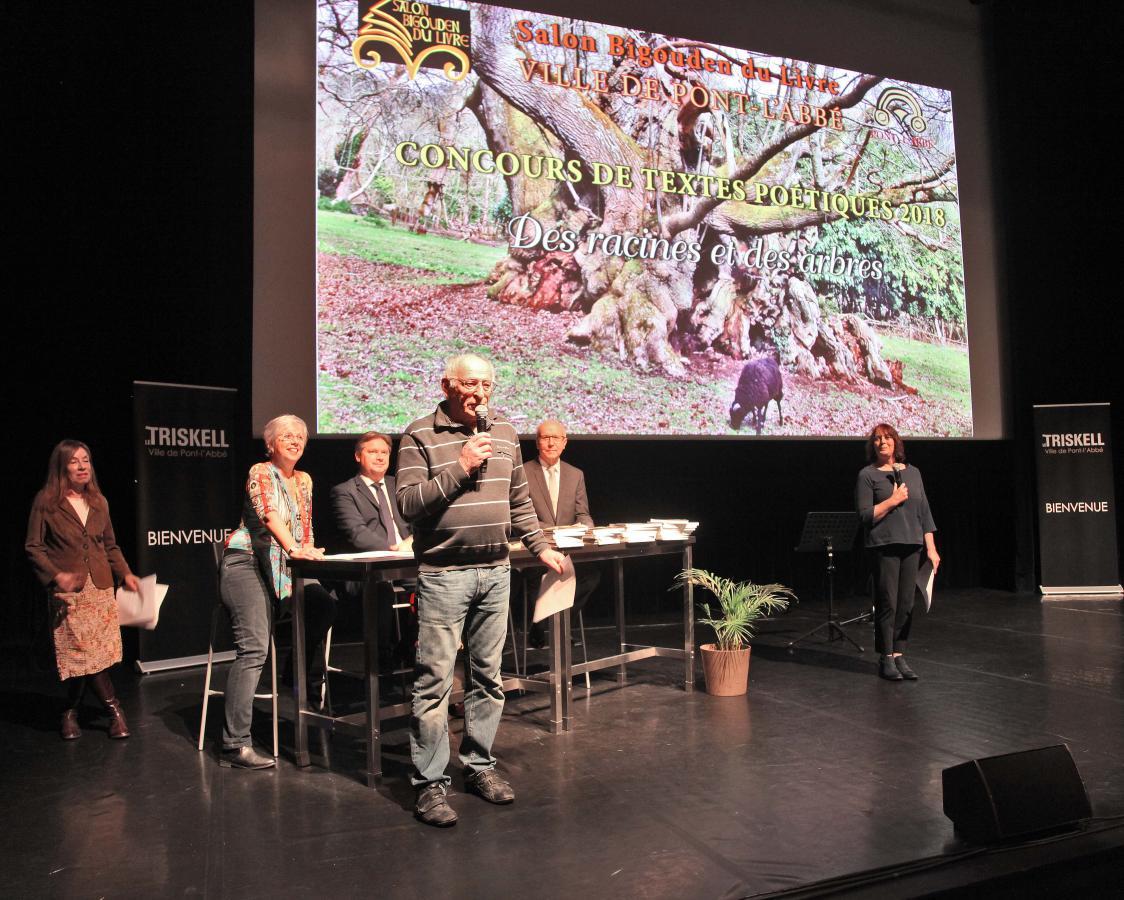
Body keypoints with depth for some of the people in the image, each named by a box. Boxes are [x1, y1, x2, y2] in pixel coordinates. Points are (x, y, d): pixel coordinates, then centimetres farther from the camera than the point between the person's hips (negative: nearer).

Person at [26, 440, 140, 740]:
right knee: (86, 653, -8)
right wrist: (56, 575, -16)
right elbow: (33, 547, -2)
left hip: (101, 586, 4)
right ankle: (114, 710, 5)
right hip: (68, 589, -4)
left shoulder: (98, 502, 11)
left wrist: (125, 573, 6)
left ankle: (71, 713, 18)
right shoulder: (46, 502, -2)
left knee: (88, 655, 1)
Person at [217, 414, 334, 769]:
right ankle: (235, 745, -15)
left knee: (324, 605, -7)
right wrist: (293, 548, -35)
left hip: (280, 566, 8)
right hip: (246, 563, -7)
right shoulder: (260, 473, -5)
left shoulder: (304, 481, 16)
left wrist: (309, 550, 0)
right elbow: (268, 513, -22)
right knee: (253, 649, -16)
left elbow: (305, 525, 19)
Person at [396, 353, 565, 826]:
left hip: (496, 572, 5)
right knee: (435, 682, -3)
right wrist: (461, 467, -16)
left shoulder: (504, 434, 13)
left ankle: (479, 766, 26)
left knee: (488, 677, 12)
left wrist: (541, 546, 15)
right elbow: (409, 503, -12)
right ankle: (430, 783, 8)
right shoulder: (420, 436, -4)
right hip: (443, 574, -5)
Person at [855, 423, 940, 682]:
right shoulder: (868, 475, -1)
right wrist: (893, 500, -14)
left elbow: (924, 512, 12)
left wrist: (931, 547, 7)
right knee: (887, 603, -3)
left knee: (906, 604, 5)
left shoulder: (912, 472, 12)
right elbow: (865, 515, -8)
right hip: (884, 546, -4)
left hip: (912, 545, 4)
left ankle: (899, 656, 14)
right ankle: (886, 659, 7)